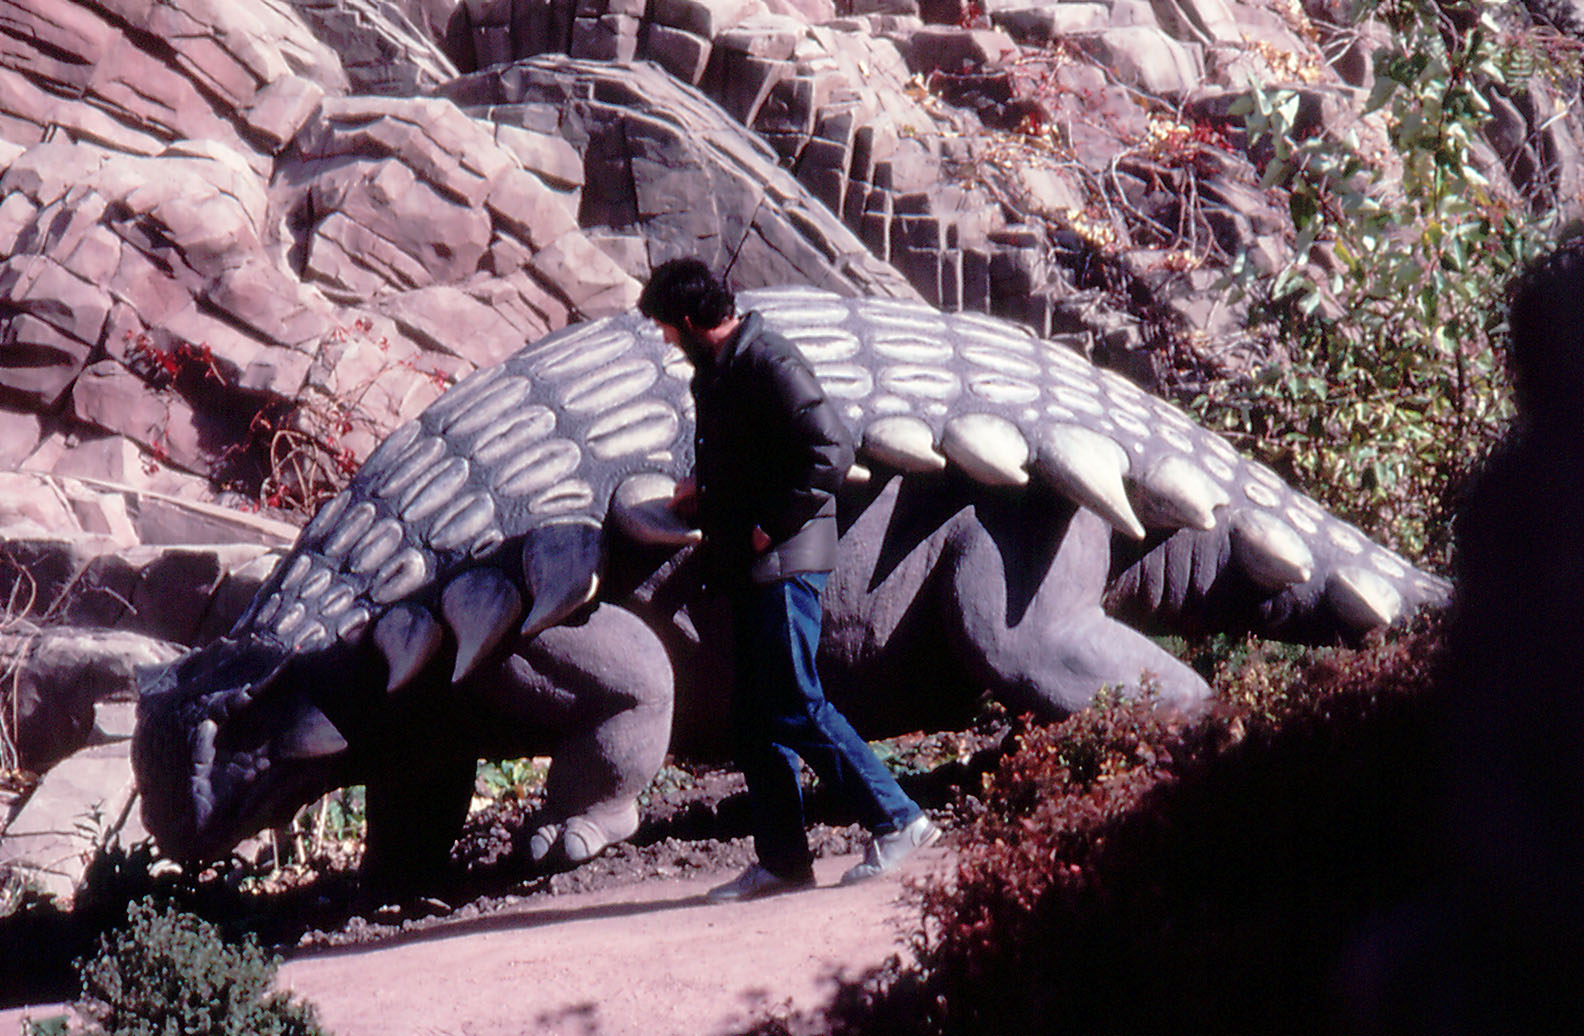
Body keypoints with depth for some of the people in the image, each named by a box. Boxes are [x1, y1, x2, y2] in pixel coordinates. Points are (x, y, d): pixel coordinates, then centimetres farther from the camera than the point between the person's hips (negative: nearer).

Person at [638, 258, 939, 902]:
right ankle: (782, 859, 12)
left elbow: (831, 450, -21)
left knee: (795, 707, -11)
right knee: (755, 720, 9)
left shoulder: (767, 364, -14)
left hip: (785, 560, -10)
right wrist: (700, 489, 10)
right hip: (748, 569, 10)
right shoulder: (715, 372, 16)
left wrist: (772, 525, -18)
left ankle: (898, 821, -7)